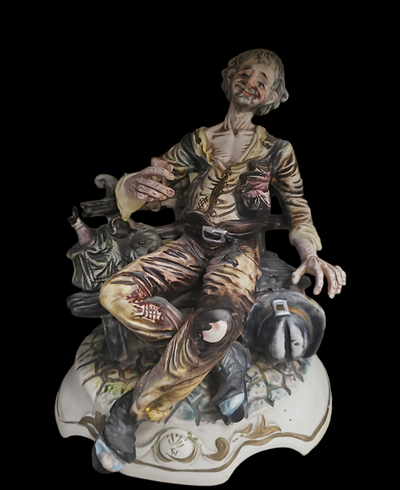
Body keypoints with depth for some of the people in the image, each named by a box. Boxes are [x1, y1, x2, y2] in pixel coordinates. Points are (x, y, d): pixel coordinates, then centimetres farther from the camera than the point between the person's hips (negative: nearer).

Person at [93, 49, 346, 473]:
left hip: (238, 251, -3)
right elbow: (156, 178, 4)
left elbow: (299, 213, 10)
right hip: (192, 245, 3)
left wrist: (310, 255, -11)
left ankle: (133, 411, -15)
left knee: (220, 320, -36)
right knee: (115, 294, -22)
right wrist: (137, 185, -23)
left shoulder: (276, 151, 8)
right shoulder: (197, 141, 11)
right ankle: (222, 362, -13)